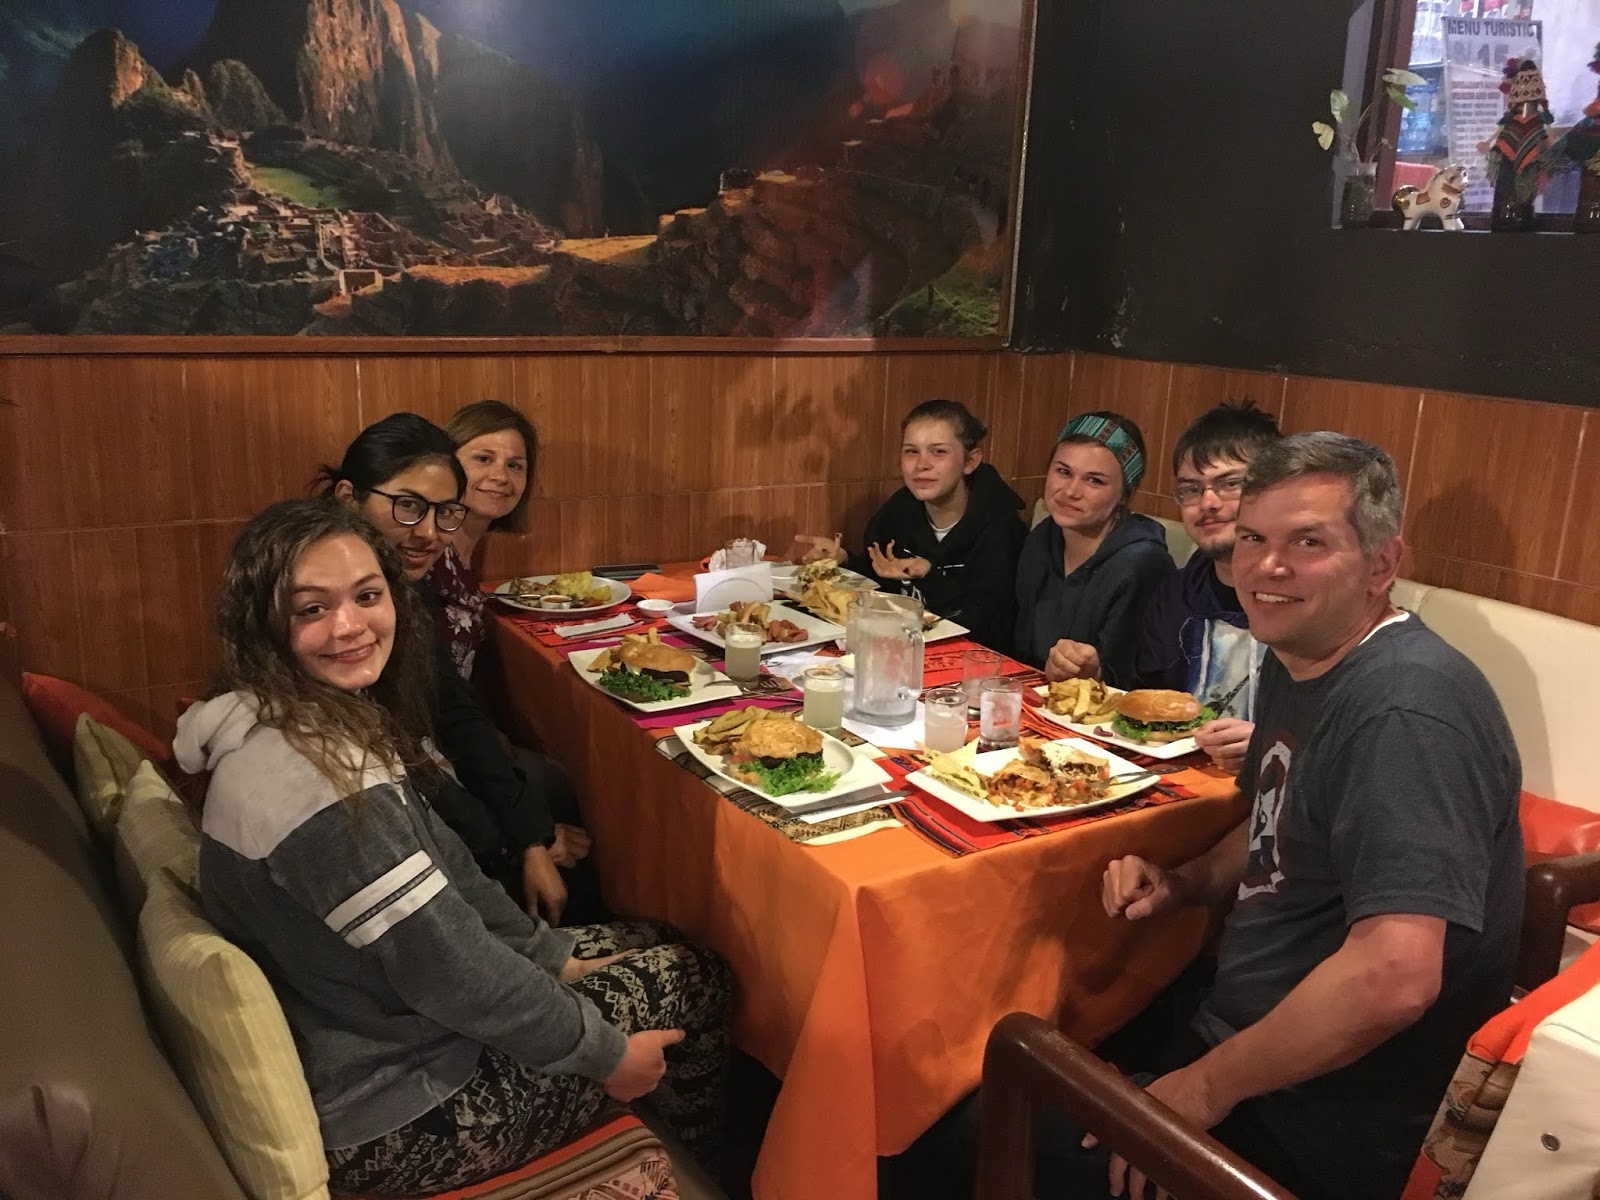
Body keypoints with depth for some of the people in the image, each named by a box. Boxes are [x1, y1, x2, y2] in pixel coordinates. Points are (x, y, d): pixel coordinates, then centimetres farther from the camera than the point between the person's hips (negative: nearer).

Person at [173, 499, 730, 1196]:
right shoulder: (318, 780, -32)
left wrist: (556, 955, 8)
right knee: (691, 980, 5)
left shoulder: (311, 727, -1)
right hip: (395, 1119, -9)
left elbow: (445, 879, 7)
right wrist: (606, 1052, -13)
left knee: (652, 943, 17)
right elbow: (452, 974, -27)